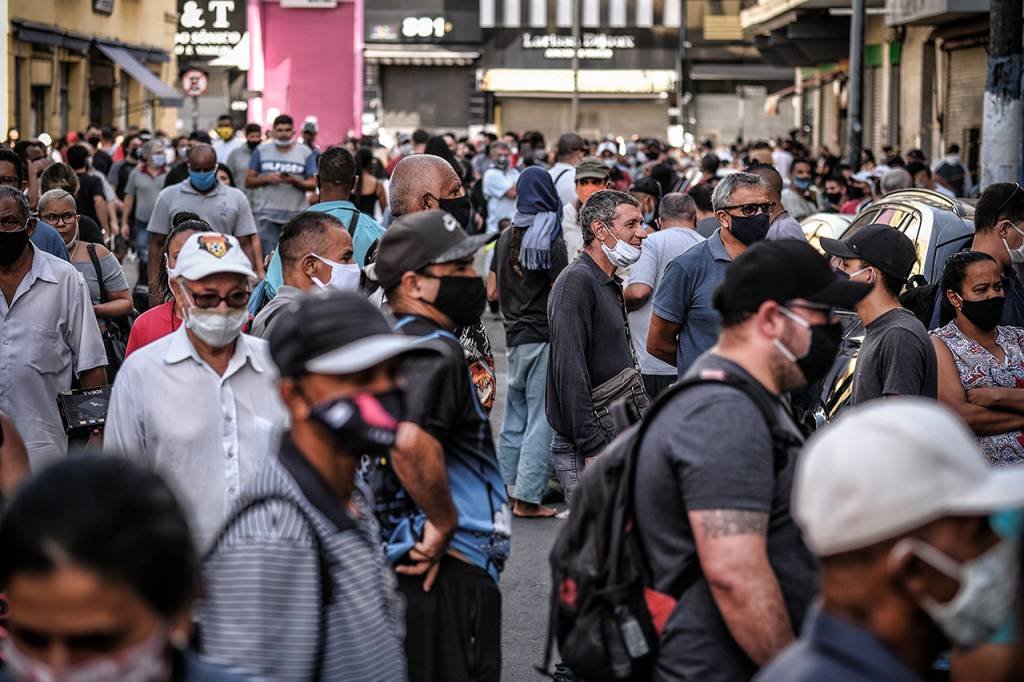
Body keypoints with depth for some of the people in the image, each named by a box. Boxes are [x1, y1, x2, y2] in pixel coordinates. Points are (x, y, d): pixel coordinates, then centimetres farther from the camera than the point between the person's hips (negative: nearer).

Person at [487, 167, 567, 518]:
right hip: (544, 337, -6)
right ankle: (527, 498, -2)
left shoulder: (506, 236, 8)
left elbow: (492, 291, 14)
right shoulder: (551, 242, -11)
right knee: (541, 418, -2)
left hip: (515, 336, 6)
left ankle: (508, 489, 17)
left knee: (515, 414, 15)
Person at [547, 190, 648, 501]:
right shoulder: (576, 282, -14)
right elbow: (569, 373, -21)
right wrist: (593, 450, -23)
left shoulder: (608, 284, 19)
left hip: (616, 438, 10)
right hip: (589, 448, -10)